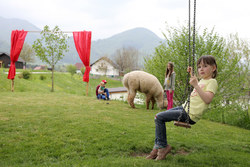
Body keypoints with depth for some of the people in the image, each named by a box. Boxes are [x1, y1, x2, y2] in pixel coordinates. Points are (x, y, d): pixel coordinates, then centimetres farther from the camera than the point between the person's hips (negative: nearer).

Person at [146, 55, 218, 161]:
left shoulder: (212, 82, -11)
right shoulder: (202, 80, 16)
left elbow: (208, 99, -26)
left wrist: (196, 85, -29)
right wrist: (192, 74, 34)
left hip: (190, 115, -10)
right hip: (185, 107, 10)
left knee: (159, 117, -15)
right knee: (159, 116, 10)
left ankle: (163, 146, -1)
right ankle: (157, 147, 12)